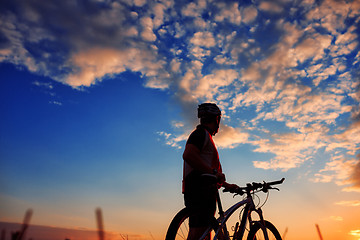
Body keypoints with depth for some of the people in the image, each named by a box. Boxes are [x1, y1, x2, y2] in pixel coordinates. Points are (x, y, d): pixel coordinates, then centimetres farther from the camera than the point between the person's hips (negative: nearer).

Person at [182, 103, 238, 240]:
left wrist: (226, 185, 29)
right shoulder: (201, 133, -3)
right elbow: (188, 155, -22)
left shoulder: (205, 135, 29)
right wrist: (213, 172, -22)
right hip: (199, 189, -10)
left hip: (205, 190, 10)